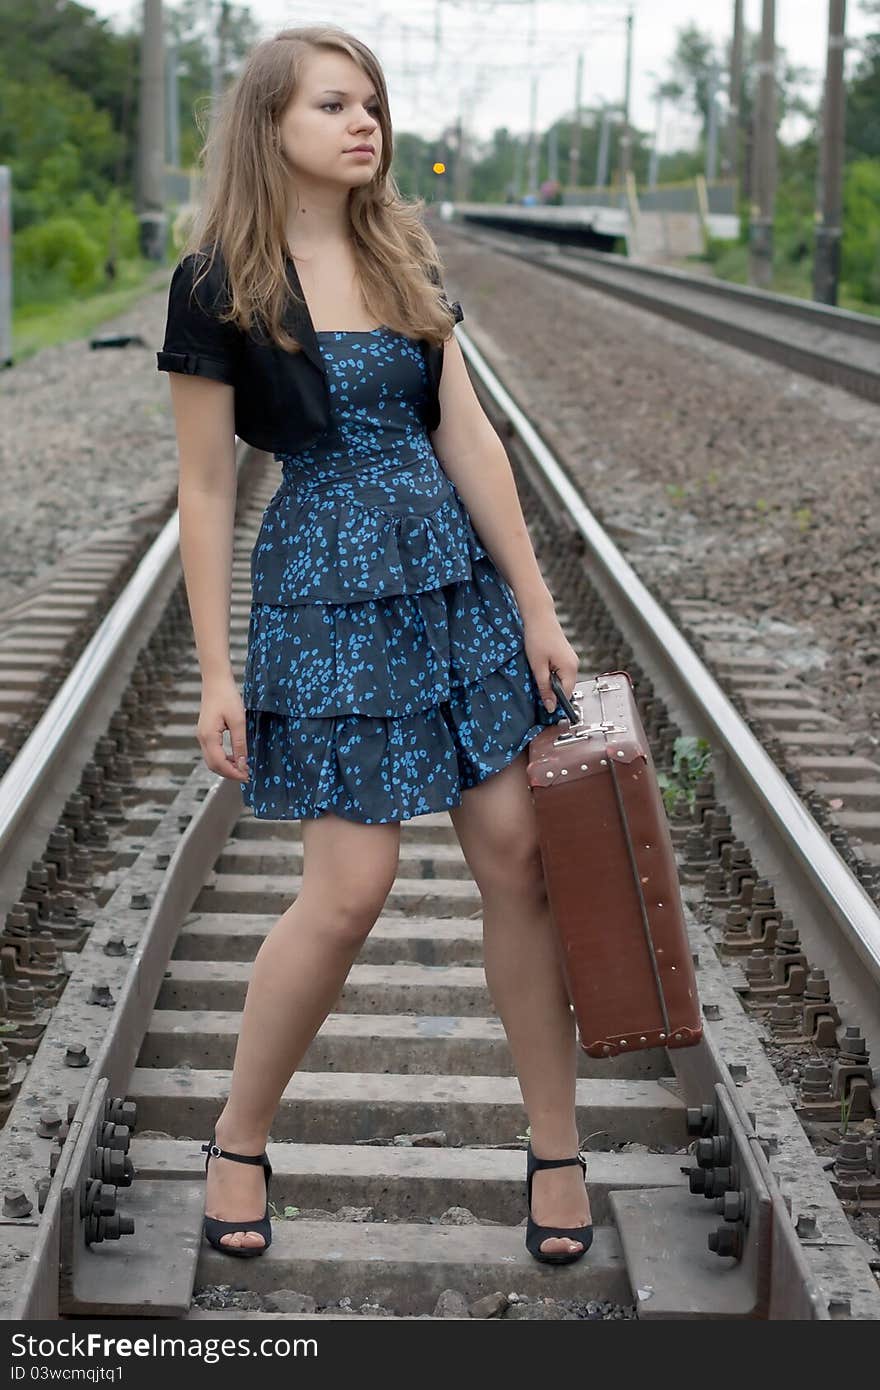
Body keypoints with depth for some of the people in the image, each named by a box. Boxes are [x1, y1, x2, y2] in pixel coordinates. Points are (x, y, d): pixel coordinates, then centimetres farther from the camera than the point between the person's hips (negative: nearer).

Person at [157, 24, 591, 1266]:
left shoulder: (403, 260, 8)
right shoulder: (219, 286, -7)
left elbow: (468, 439, 6)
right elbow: (206, 488, -5)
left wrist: (537, 606, 2)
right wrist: (215, 673, -7)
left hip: (458, 571, 5)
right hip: (323, 592, -5)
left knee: (517, 852, 2)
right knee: (351, 885, -7)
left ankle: (558, 1150, 14)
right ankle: (238, 1141, 15)